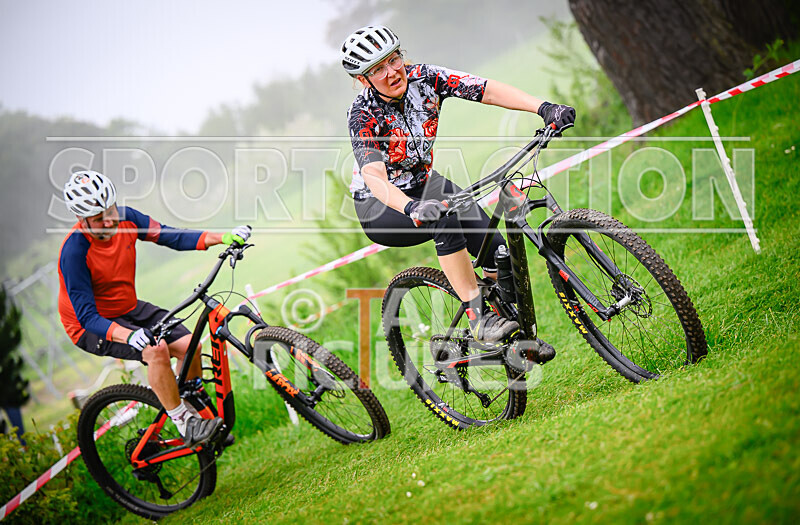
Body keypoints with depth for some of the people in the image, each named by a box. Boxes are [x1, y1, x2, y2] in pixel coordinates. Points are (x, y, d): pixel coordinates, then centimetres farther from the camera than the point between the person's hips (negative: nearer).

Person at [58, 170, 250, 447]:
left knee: (189, 345, -11)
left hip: (129, 309, 7)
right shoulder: (74, 252, -29)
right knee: (156, 350, -30)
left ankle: (196, 411, 10)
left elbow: (173, 237, -5)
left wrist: (224, 238, -18)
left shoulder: (125, 218, -10)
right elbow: (86, 315, -30)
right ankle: (185, 425, -16)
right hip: (91, 327, -7)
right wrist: (129, 336, -47)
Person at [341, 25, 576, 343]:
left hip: (424, 184, 5)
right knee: (444, 217, -37)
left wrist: (544, 108, -39)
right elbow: (374, 176, -40)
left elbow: (490, 91, -24)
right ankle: (478, 317, -31)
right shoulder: (363, 114, -24)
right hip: (379, 208, -5)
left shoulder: (424, 78, -14)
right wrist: (412, 208, -59)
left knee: (498, 254, -16)